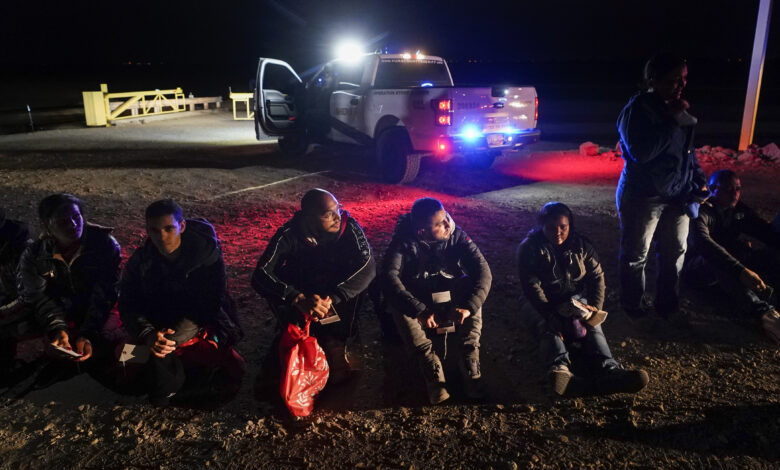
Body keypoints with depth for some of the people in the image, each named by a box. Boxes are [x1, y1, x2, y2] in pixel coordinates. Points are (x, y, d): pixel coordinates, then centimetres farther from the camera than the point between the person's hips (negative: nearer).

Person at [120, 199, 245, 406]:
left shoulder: (207, 254, -11)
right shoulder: (140, 260, -1)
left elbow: (208, 304, -15)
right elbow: (129, 305, -5)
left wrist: (175, 337, -27)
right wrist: (148, 335, -26)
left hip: (201, 331, -1)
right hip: (159, 333, 1)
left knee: (233, 371, -21)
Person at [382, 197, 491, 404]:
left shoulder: (456, 236, -12)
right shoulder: (404, 241, -18)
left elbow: (483, 271, -21)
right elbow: (389, 277, -33)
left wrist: (469, 306, -37)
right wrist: (419, 311, -44)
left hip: (451, 300, 2)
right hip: (417, 300, -1)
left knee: (473, 289, -29)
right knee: (397, 304, -33)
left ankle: (470, 364, -24)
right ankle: (433, 373, -30)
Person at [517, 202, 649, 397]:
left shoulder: (581, 245, 5)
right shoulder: (530, 248, -9)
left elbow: (597, 277, 3)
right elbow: (531, 286, -18)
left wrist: (595, 307, -14)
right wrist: (550, 315, -30)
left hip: (575, 299, 3)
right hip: (539, 303, -3)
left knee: (592, 326, -27)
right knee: (548, 329, -34)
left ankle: (610, 370, -54)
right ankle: (560, 371, -63)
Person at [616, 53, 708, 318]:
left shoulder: (678, 108, 10)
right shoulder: (637, 110, -13)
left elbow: (687, 149, 20)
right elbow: (641, 152, -26)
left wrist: (699, 181, 11)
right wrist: (671, 121, -23)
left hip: (677, 195, 8)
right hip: (643, 195, -7)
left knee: (675, 252, 15)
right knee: (636, 256, 4)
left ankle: (668, 305, 31)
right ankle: (634, 306, 22)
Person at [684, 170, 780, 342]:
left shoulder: (740, 210, 8)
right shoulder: (702, 211, -15)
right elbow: (704, 244, -33)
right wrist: (741, 271, -46)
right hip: (699, 268, -7)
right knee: (716, 262, -40)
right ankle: (763, 311, -54)